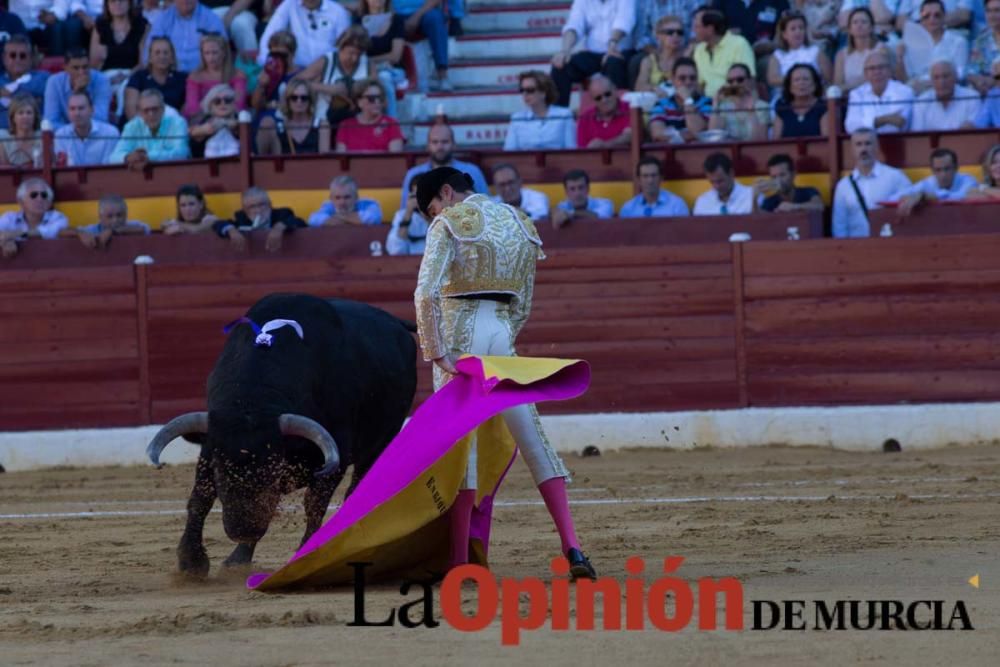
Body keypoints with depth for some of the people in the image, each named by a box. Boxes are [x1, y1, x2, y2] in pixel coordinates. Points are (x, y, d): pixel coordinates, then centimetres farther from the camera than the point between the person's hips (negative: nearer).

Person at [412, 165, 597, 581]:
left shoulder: (449, 223, -2)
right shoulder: (519, 224, 17)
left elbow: (426, 292, -15)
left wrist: (434, 353, -14)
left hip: (459, 331, -5)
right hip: (502, 332, 5)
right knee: (533, 440, 4)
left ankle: (459, 560, -2)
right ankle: (571, 547, -6)